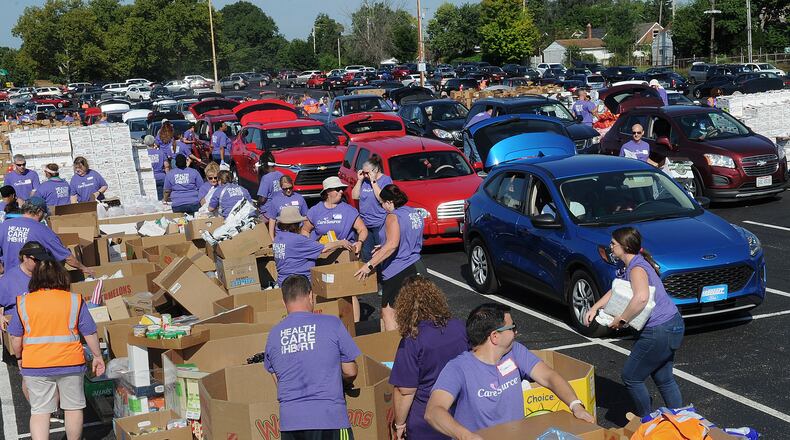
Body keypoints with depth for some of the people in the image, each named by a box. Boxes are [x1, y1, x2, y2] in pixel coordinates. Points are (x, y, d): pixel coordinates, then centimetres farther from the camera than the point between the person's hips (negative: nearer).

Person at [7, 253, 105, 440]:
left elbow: (15, 338, 1)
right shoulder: (74, 300, -5)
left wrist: (19, 357, 18)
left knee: (39, 412, 6)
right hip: (70, 364, 0)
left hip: (35, 366, 0)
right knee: (73, 407, 15)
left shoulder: (23, 303, -3)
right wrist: (97, 356, 11)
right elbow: (90, 333, -2)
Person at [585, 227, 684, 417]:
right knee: (663, 378, 22)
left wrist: (621, 319, -27)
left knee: (631, 377, 5)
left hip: (659, 332, -10)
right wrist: (595, 308, 8)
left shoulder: (637, 268, -21)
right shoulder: (635, 264, 11)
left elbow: (641, 297, -40)